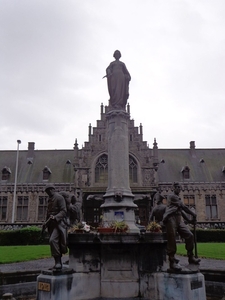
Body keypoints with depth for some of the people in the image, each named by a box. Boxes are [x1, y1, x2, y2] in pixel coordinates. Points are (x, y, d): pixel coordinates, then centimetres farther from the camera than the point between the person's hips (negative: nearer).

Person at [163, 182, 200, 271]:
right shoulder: (172, 196, -1)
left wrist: (189, 220, 20)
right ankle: (172, 262, -6)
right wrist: (193, 214, 0)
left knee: (189, 235, 1)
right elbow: (183, 207, -7)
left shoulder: (178, 198, 28)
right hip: (171, 219, -9)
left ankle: (191, 257, 11)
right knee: (172, 240, -9)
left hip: (179, 220, 9)